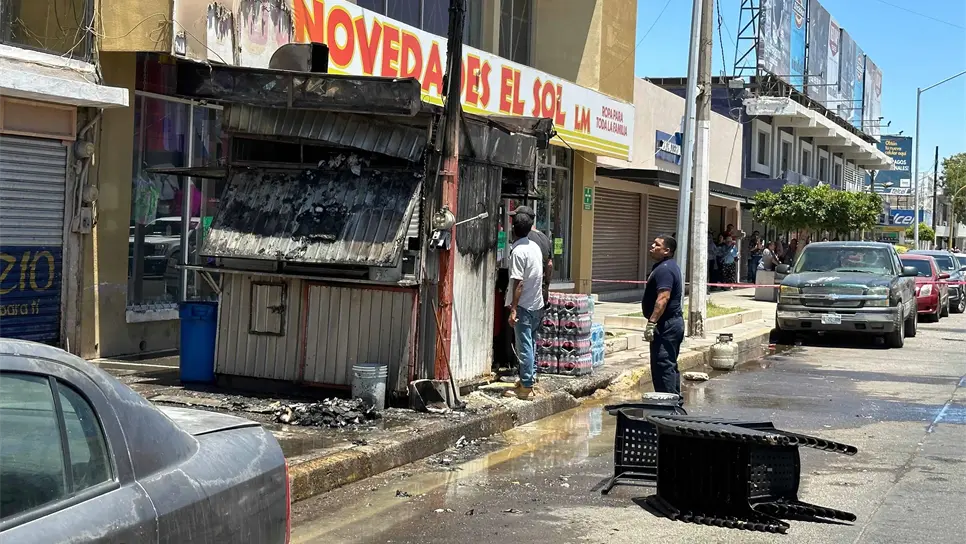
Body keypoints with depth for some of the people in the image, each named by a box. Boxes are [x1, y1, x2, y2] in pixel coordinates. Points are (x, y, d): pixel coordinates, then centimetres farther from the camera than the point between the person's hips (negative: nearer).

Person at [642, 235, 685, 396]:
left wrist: (652, 322, -29)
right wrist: (654, 322, 23)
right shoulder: (669, 266, 18)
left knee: (663, 365, -10)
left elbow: (663, 298, -27)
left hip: (666, 325, -11)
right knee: (670, 365, 16)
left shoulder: (664, 269, -17)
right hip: (675, 322, 11)